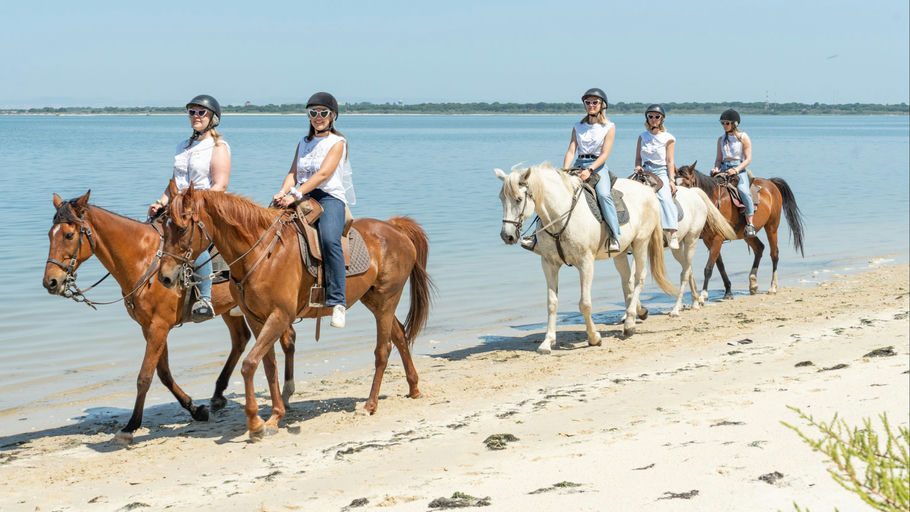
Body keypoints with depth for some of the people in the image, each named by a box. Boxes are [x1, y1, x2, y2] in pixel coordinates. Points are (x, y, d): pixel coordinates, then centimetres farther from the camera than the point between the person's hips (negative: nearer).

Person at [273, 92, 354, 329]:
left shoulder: (337, 142, 2)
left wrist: (295, 195, -23)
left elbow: (323, 174, -12)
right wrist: (283, 193, -11)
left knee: (329, 240, -33)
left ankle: (337, 302, -36)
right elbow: (293, 173, 11)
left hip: (330, 197, -6)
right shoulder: (304, 143, 21)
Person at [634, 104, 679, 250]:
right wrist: (638, 167, -3)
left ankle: (672, 232, -42)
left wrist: (671, 180, -9)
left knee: (664, 196, -30)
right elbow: (638, 158, 19)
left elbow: (670, 162, 1)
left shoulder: (668, 138, 6)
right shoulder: (643, 136, 16)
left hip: (661, 172, -5)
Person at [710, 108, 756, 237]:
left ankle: (750, 224, -27)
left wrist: (736, 170, -19)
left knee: (743, 191, -31)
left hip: (739, 169, -5)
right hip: (724, 169, 5)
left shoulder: (743, 137, 1)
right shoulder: (721, 139, 15)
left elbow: (748, 159, -4)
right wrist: (716, 168, -5)